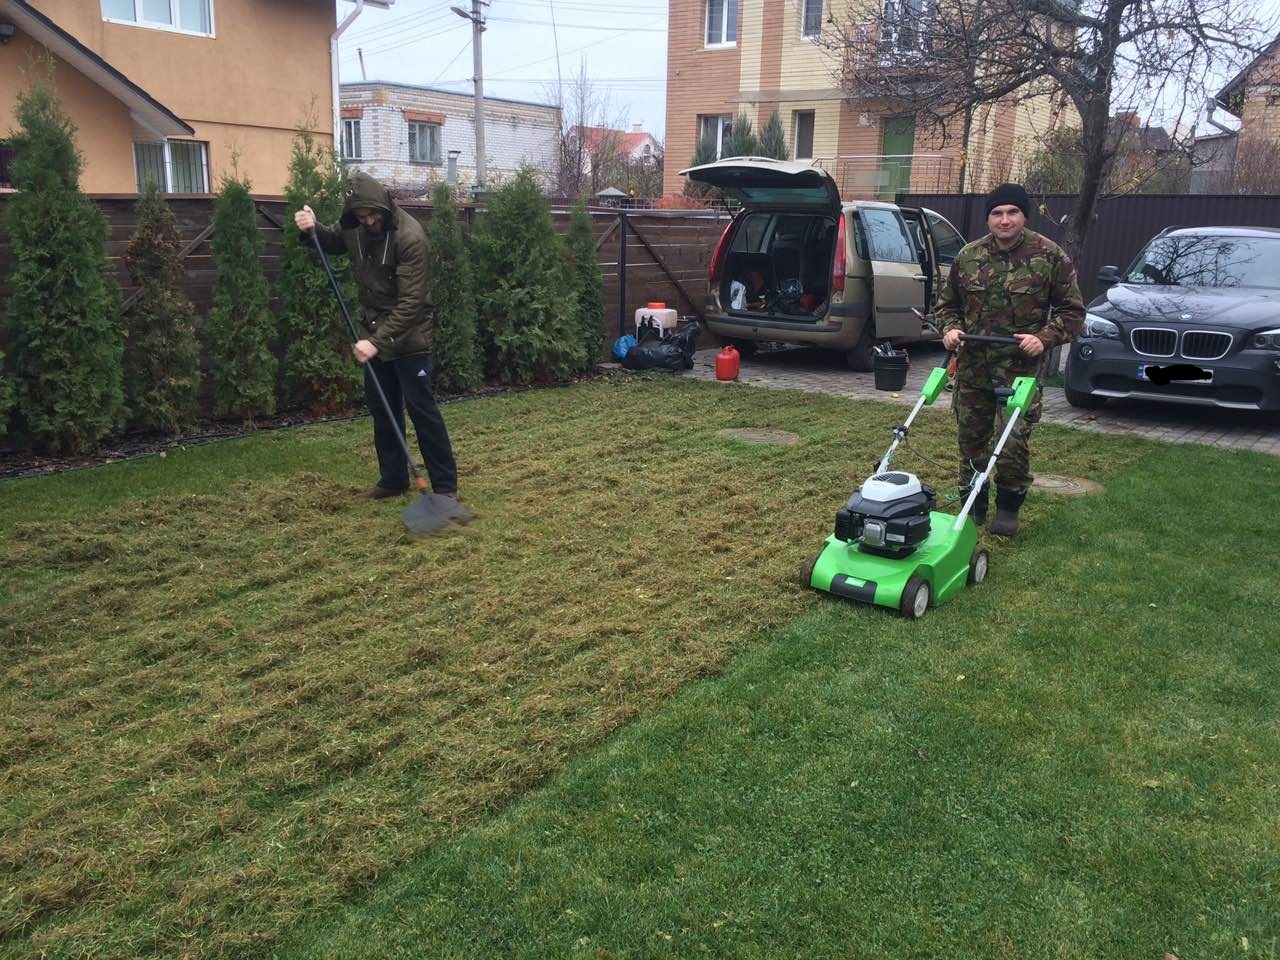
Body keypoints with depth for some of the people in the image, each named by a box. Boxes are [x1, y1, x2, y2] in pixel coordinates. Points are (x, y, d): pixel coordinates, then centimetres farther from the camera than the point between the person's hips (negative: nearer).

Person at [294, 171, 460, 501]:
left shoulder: (410, 236, -24)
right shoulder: (355, 227, -2)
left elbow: (411, 301, -27)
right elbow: (332, 242, 21)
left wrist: (379, 340, -32)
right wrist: (313, 228, -1)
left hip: (408, 334, -7)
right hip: (376, 331, 7)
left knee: (420, 407, -7)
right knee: (381, 407, 11)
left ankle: (446, 486, -1)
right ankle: (393, 479, 22)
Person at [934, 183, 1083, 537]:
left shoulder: (1050, 256, -3)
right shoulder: (968, 256, 5)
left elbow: (1072, 310, 1)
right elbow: (947, 303, 17)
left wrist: (1045, 338, -15)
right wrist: (950, 328, -3)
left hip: (1021, 366, -3)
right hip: (972, 365, 3)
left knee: (1015, 441, -3)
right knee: (971, 437, 9)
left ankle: (1009, 507, 16)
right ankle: (973, 504, 25)